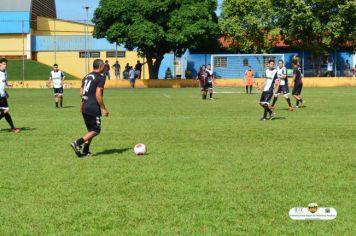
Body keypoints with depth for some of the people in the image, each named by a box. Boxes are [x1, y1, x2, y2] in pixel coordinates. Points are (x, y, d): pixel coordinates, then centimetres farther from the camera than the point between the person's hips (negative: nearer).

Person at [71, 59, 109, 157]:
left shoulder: (86, 77, 14)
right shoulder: (100, 79, -11)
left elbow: (81, 93, 15)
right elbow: (98, 95, -17)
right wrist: (103, 109, -11)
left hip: (85, 107, 8)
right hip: (93, 109, -8)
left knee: (91, 130, 18)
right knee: (96, 131, 1)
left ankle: (85, 151, 13)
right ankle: (77, 143, -12)